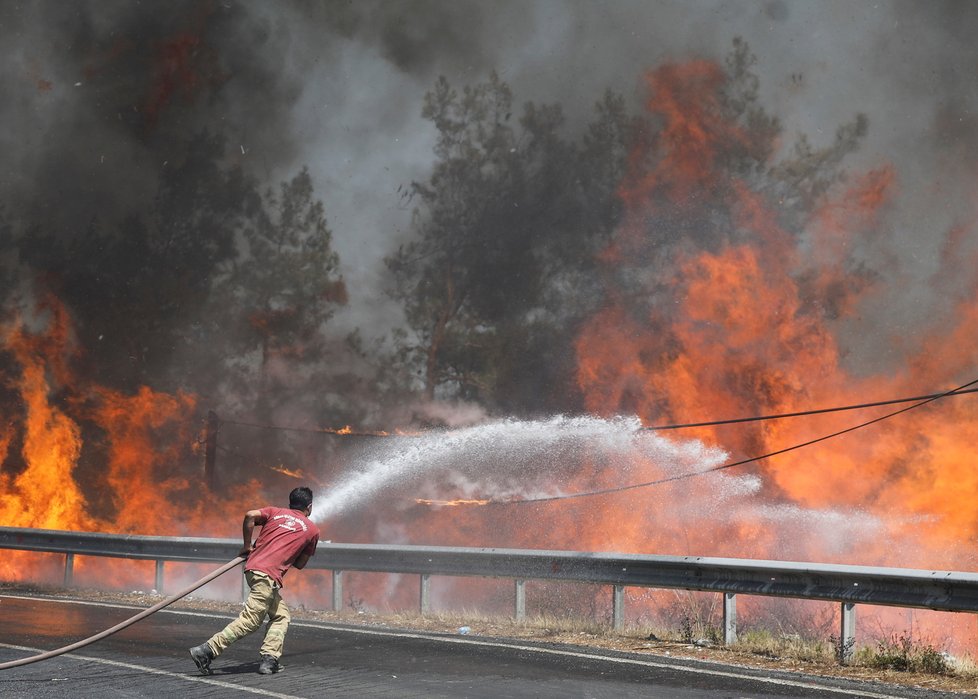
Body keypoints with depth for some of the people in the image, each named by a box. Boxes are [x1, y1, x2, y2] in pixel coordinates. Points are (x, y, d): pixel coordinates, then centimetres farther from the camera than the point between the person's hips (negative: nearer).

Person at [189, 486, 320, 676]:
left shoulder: (276, 512, 20)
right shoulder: (312, 530, 12)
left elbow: (250, 515, 0)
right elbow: (300, 564, 16)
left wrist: (247, 546, 9)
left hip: (253, 566, 6)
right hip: (268, 575, -6)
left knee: (281, 616, 17)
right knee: (249, 620, -9)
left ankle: (269, 660, 4)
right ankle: (206, 651, -20)